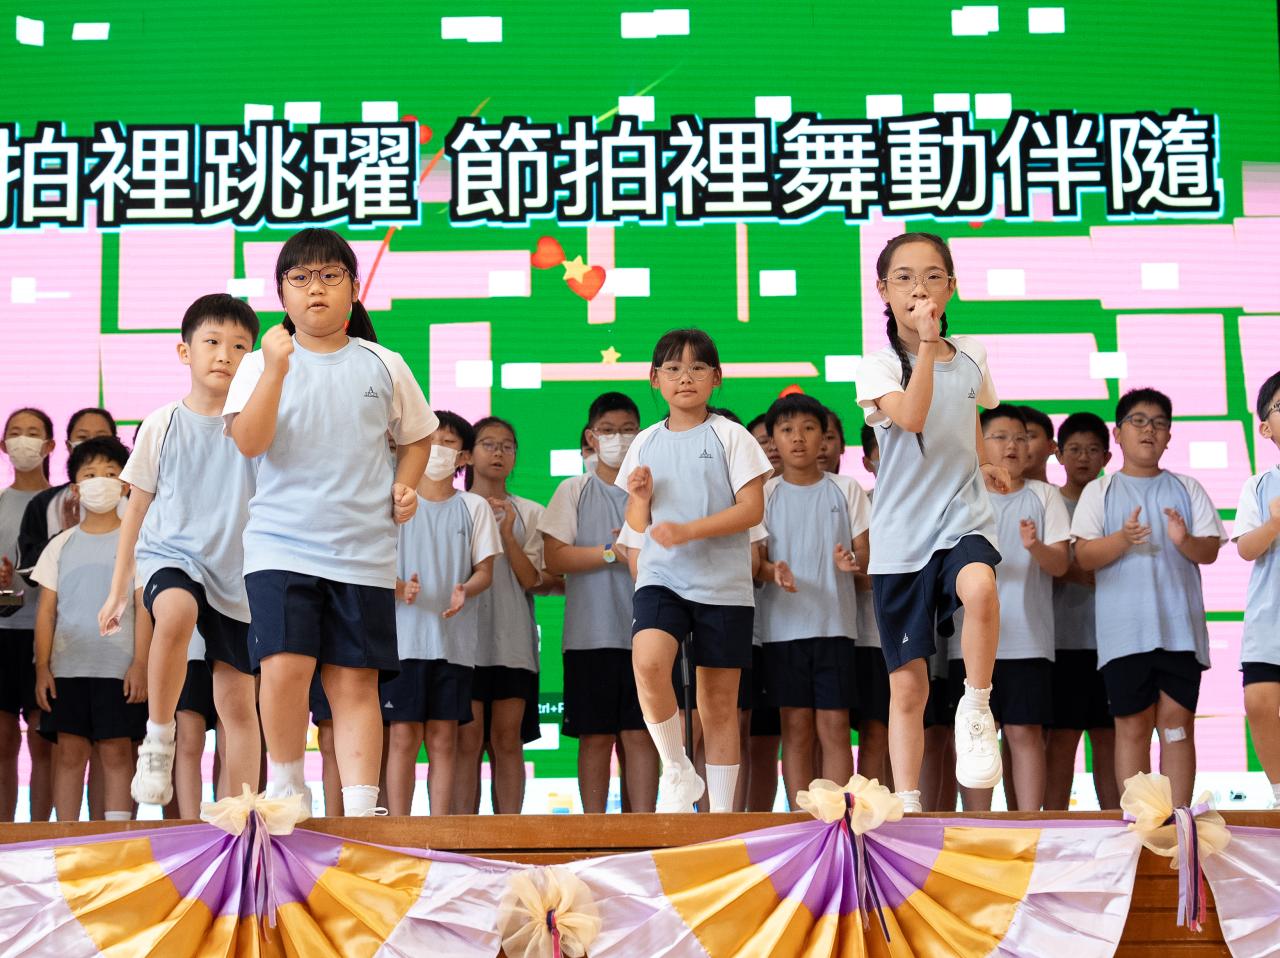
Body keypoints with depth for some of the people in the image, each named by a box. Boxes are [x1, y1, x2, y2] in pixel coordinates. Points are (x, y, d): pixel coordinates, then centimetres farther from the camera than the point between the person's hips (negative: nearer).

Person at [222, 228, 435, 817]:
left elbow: (415, 435, 22)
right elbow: (249, 441, -11)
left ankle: (361, 806, 4)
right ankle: (284, 783, 6)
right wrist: (276, 368, -19)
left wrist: (406, 484, 4)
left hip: (363, 551, 1)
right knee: (285, 664, -16)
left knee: (354, 680, 0)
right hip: (281, 543, -1)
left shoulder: (384, 366, 9)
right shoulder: (262, 365, 4)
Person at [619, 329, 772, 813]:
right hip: (661, 577, 2)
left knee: (719, 702, 3)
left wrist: (689, 530, -18)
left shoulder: (729, 436, 0)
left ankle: (722, 810, 12)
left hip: (723, 582, -2)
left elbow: (753, 508, -8)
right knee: (647, 662, -26)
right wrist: (640, 496, -7)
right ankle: (677, 770, -8)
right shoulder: (646, 442, 10)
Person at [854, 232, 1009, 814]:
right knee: (907, 684, 2)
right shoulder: (879, 366, -3)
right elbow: (912, 417, -24)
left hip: (963, 519, 1)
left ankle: (977, 706, -14)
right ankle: (907, 804, 11)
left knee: (979, 587, -36)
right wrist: (927, 342, -26)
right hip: (900, 536, -1)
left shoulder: (970, 356, 8)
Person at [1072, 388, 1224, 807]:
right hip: (1125, 627, -1)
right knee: (1133, 724, -2)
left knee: (1177, 720, -2)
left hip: (1179, 625, 1)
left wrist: (1185, 540, -15)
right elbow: (1084, 557, 0)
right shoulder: (1100, 491, 9)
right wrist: (1122, 539, -20)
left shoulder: (1186, 489, 14)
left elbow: (1210, 551, 8)